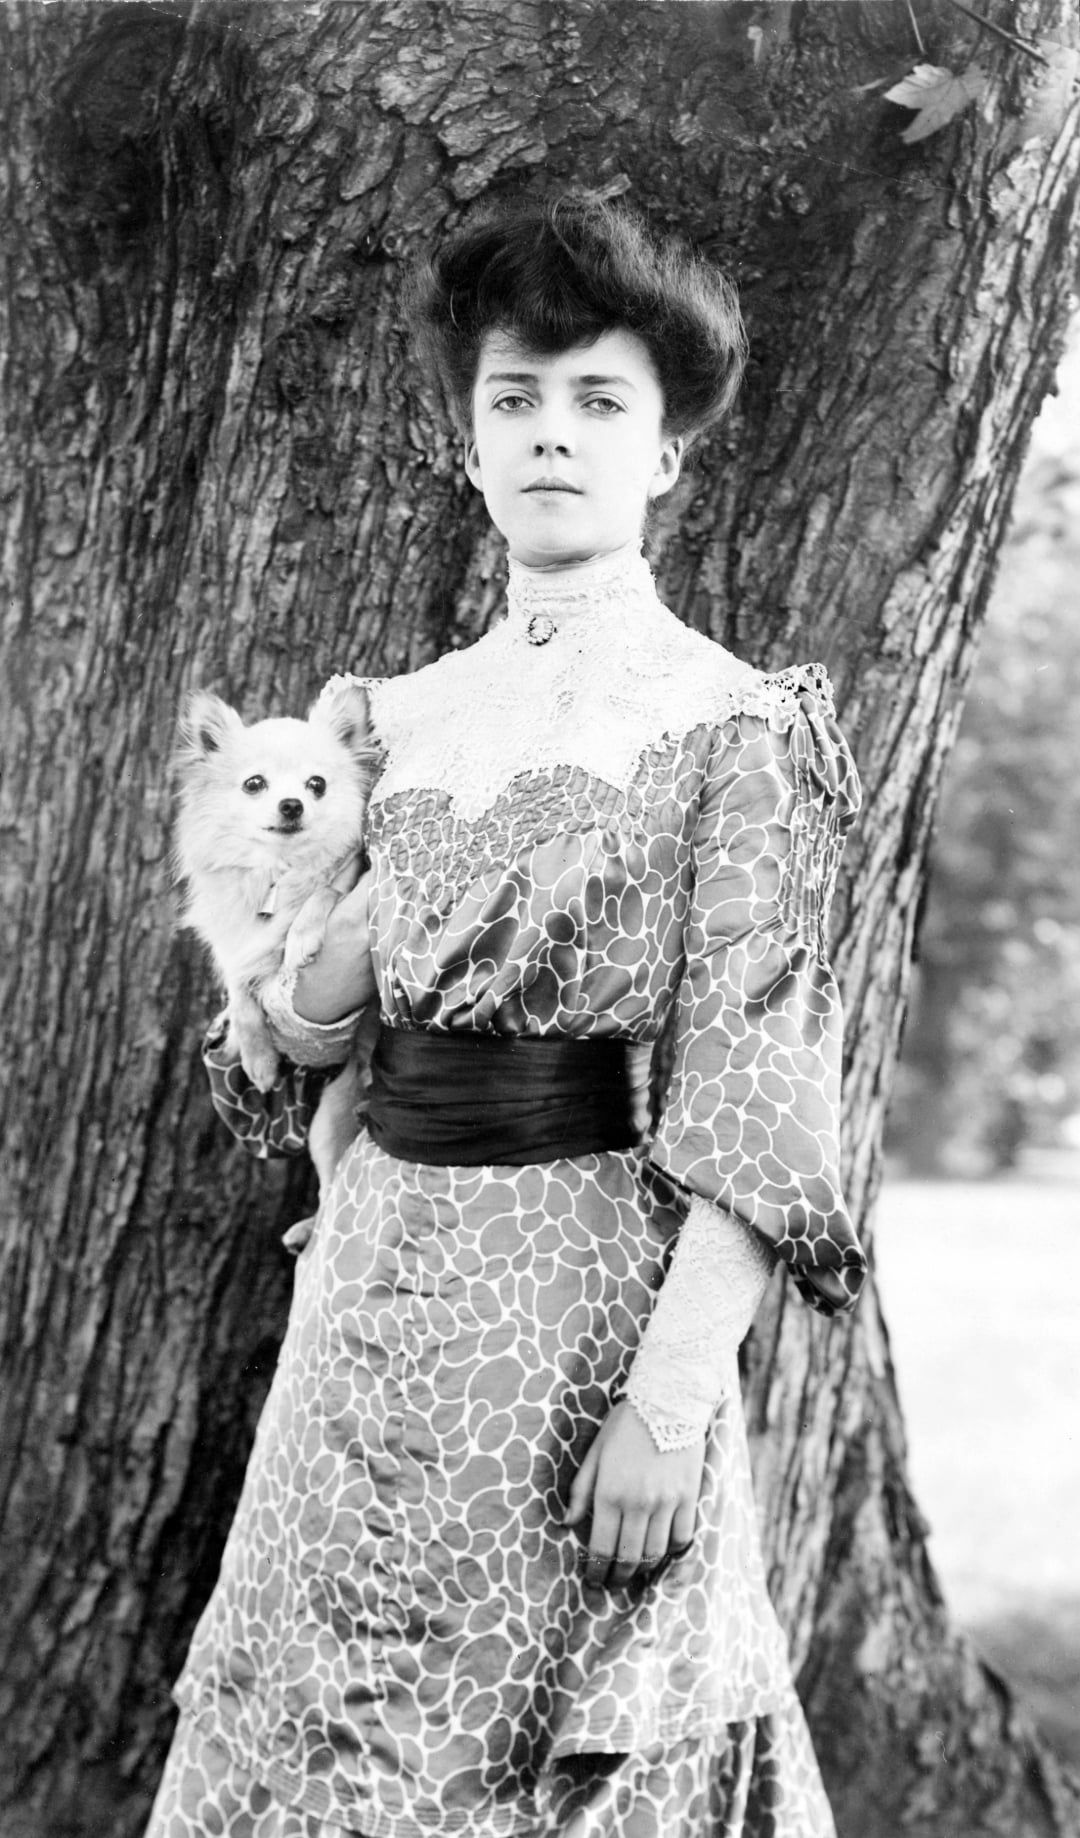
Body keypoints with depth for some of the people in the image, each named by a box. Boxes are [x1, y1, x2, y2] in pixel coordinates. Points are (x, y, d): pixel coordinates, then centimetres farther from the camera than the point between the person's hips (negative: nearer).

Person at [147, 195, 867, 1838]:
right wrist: (377, 893, -5)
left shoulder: (736, 729, -6)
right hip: (375, 1284, 5)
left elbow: (753, 1103, -11)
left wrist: (674, 1400, -18)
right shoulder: (405, 719, 10)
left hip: (592, 1287, -5)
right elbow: (296, 1033, 13)